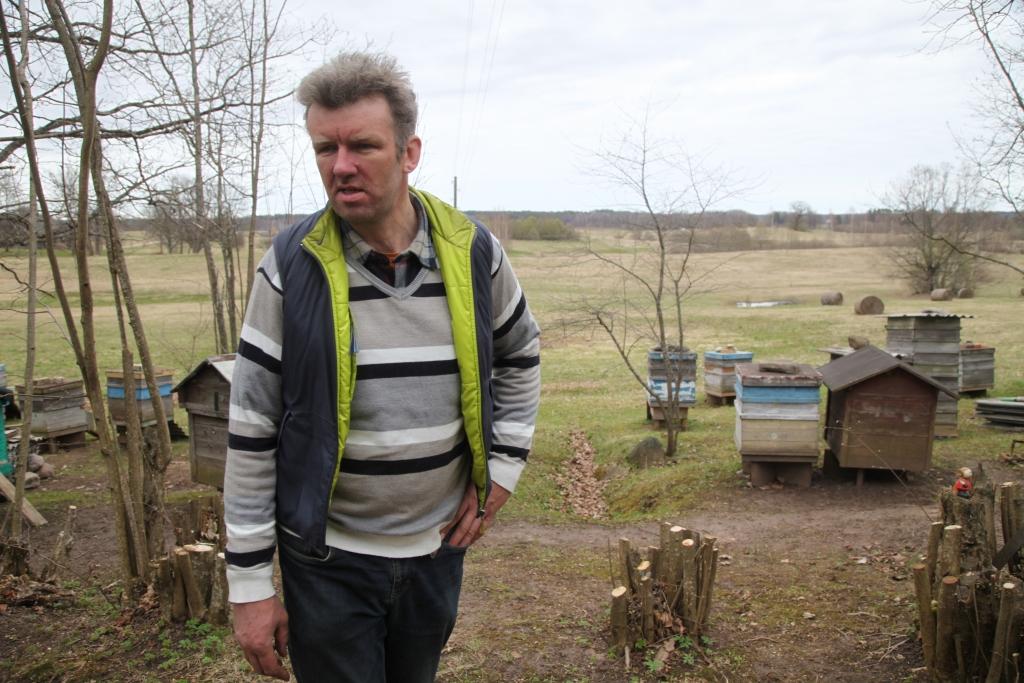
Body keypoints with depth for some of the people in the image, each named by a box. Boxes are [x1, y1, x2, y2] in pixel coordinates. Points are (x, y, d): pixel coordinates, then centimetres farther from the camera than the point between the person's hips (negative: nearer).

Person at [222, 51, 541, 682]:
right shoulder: (292, 267, -14)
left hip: (439, 543, 3)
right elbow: (252, 433, -9)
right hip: (328, 558, -3)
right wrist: (250, 583, -8)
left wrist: (503, 469, 3)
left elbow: (521, 356, 11)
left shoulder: (472, 252, -7)